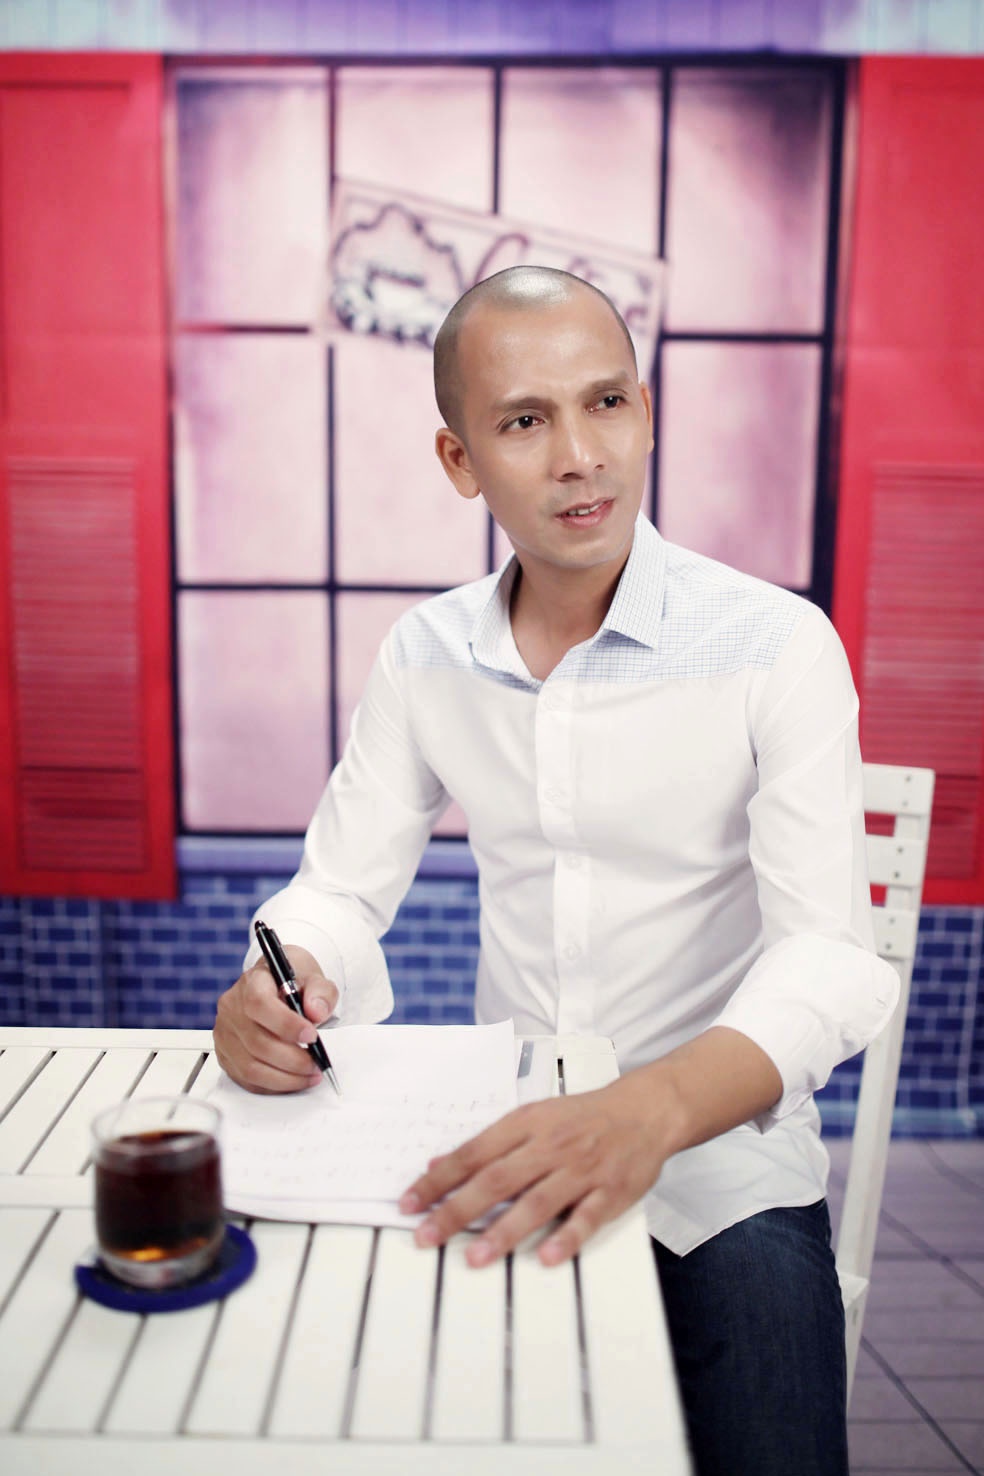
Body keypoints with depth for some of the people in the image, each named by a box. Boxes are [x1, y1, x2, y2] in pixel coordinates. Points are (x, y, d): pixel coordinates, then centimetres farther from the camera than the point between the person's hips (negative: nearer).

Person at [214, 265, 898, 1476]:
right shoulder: (424, 654, 1)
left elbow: (828, 955, -20)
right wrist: (277, 984, -20)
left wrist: (649, 1109, -39)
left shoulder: (777, 647, -12)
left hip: (717, 1139, -2)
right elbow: (342, 885, 4)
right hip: (503, 1133, 3)